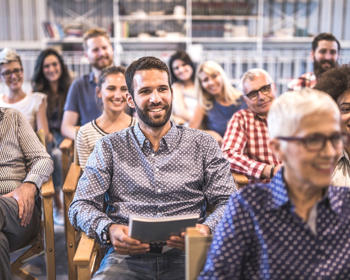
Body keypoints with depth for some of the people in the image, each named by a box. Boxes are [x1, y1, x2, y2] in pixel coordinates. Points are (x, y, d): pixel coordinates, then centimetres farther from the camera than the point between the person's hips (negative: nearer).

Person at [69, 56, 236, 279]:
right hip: (127, 255, 0)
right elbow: (81, 206, 8)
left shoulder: (203, 144, 12)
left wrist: (206, 229, -14)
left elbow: (229, 203, 7)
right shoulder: (109, 147, 13)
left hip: (186, 255, 1)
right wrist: (109, 229, -14)